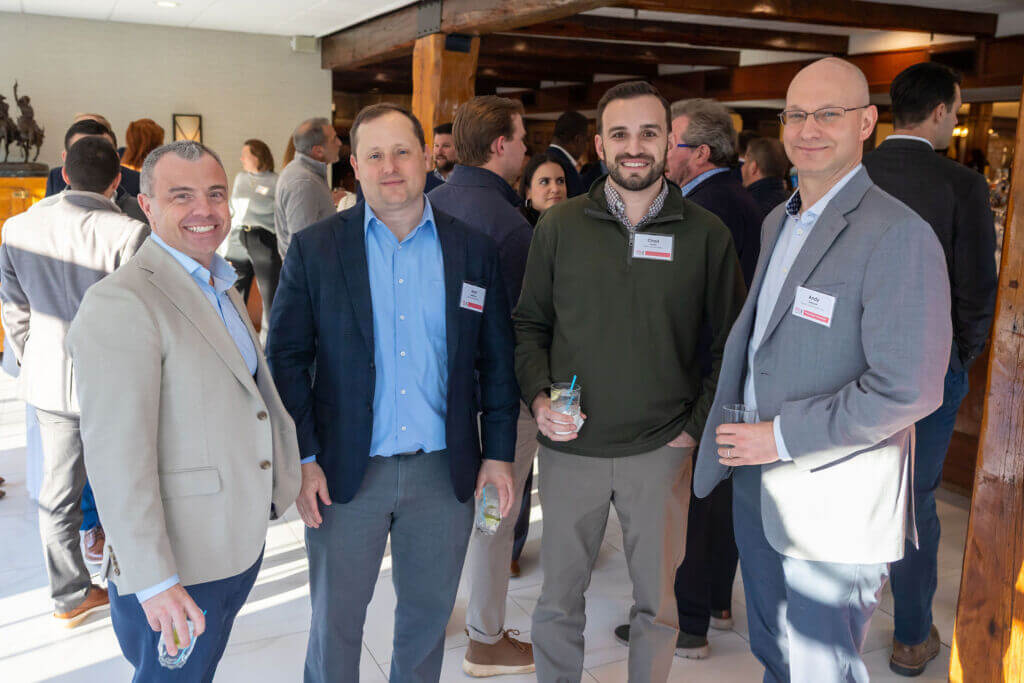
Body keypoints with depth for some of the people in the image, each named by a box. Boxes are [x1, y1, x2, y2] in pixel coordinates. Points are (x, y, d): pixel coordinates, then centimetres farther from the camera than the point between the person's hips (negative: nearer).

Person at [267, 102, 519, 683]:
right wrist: (302, 458, -8)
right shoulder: (314, 249, -3)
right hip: (344, 472, -1)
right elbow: (286, 358, -2)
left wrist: (500, 453, 1)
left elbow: (498, 360, 5)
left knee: (429, 614, 18)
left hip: (445, 471, 2)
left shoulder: (474, 250, 1)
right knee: (335, 619, 13)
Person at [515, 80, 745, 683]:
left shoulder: (707, 235, -2)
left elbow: (730, 345, 3)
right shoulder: (560, 226, 1)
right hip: (571, 447, 1)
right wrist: (539, 397, -7)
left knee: (659, 601, 15)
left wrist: (697, 427, -4)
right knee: (559, 599, 13)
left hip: (661, 451, 0)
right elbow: (530, 323, 8)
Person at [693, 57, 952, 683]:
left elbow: (909, 389, -24)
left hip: (833, 500, -8)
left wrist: (784, 438, -20)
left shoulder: (899, 235, -19)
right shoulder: (778, 221, 9)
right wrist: (738, 433, 12)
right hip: (758, 480, 8)